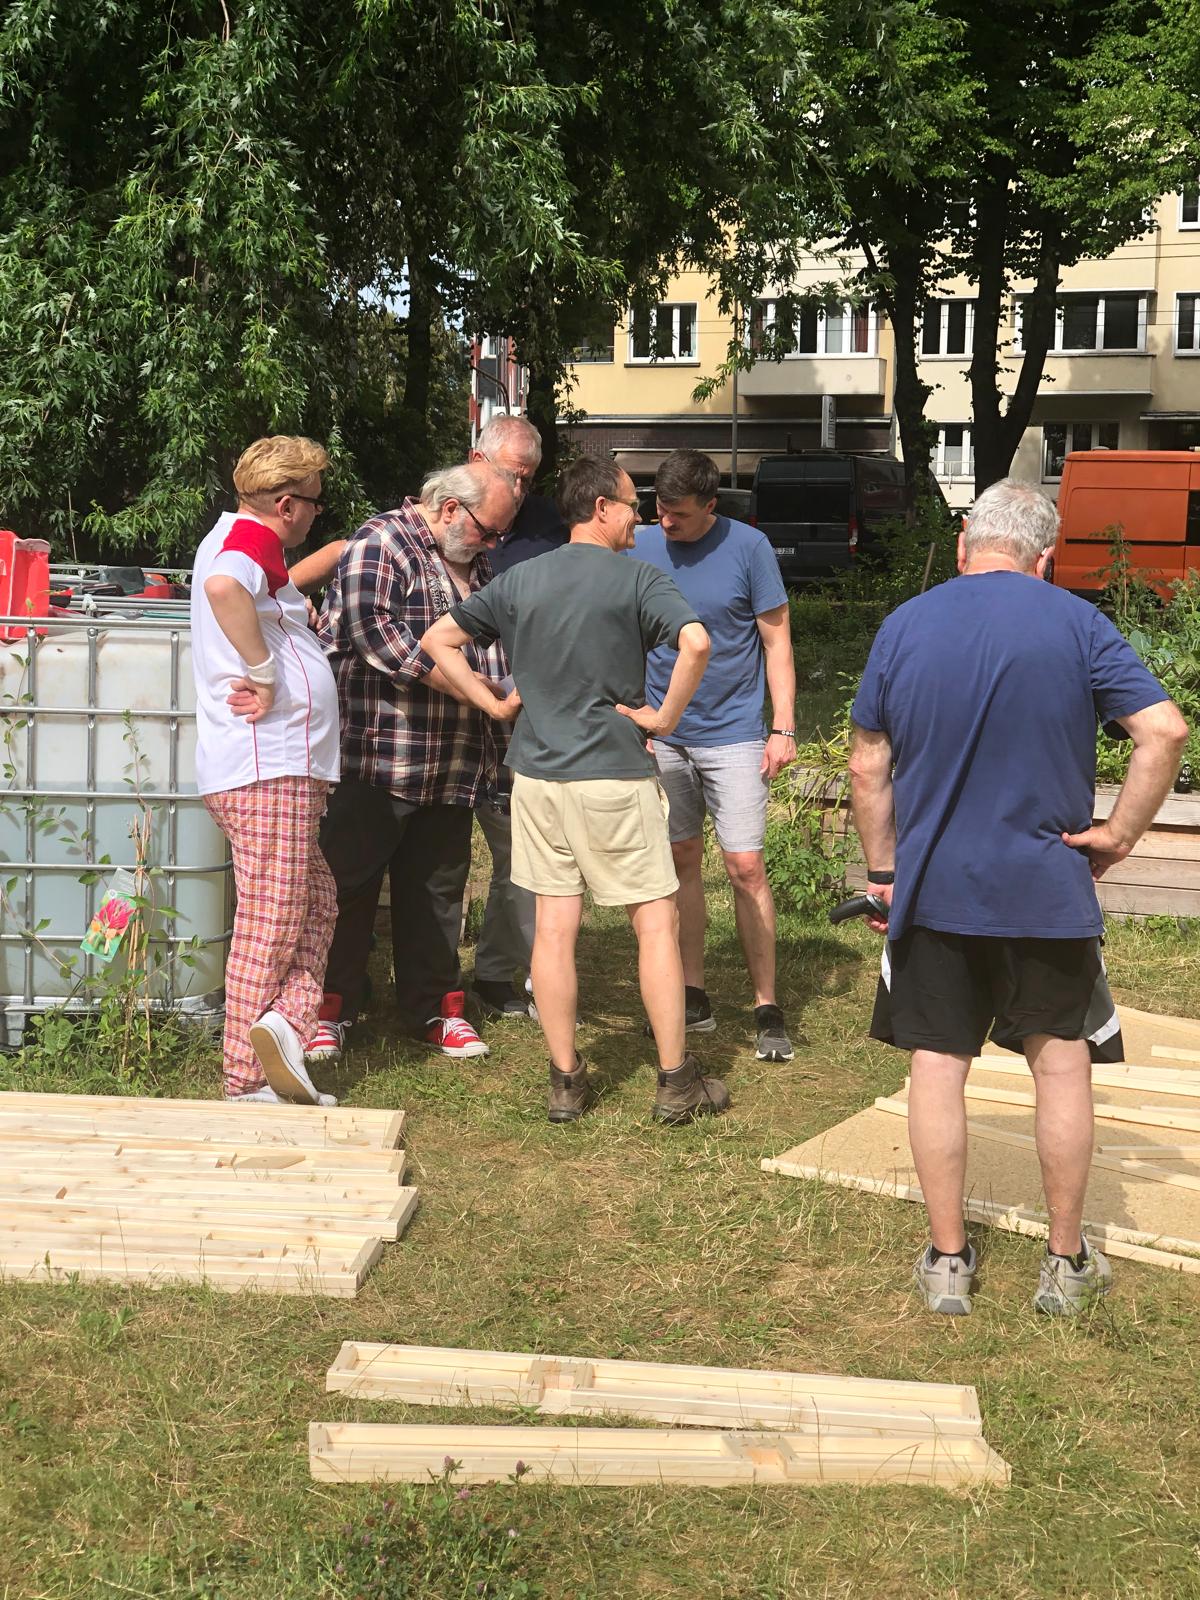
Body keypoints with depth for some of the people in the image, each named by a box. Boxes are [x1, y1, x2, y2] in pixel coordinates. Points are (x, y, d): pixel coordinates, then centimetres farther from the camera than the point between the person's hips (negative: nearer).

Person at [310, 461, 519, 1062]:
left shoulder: (474, 564, 19)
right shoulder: (380, 544, -8)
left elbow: (492, 645, 28)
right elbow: (374, 630, -21)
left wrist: (506, 697, 9)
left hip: (451, 765, 8)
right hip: (374, 758, -7)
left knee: (438, 887, 12)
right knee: (349, 882, 1)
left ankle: (434, 1007, 22)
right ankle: (329, 1009, 10)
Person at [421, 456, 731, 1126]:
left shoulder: (520, 581, 8)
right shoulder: (637, 579, -7)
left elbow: (439, 640, 10)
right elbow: (696, 642, -24)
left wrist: (496, 705, 10)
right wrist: (666, 717, -11)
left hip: (537, 774, 5)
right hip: (615, 775, -5)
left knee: (555, 926, 8)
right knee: (657, 921, 4)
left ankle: (566, 1082, 13)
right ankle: (677, 1082, 8)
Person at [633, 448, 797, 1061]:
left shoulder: (748, 547, -7)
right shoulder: (642, 546, 1)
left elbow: (777, 641, -2)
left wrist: (784, 728, -8)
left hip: (733, 734, -3)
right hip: (661, 735, 3)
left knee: (745, 866, -6)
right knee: (681, 863, 8)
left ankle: (767, 1007, 3)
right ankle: (693, 997, 18)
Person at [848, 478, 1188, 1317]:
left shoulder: (904, 626, 0)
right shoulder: (1075, 623, -6)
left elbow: (869, 765, 4)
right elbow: (1164, 730, -13)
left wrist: (883, 868, 13)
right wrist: (1121, 834, -4)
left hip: (931, 890, 1)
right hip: (1046, 889, -1)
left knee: (937, 1066, 9)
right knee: (1061, 1062, 13)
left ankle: (948, 1260, 17)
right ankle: (1067, 1263, 21)